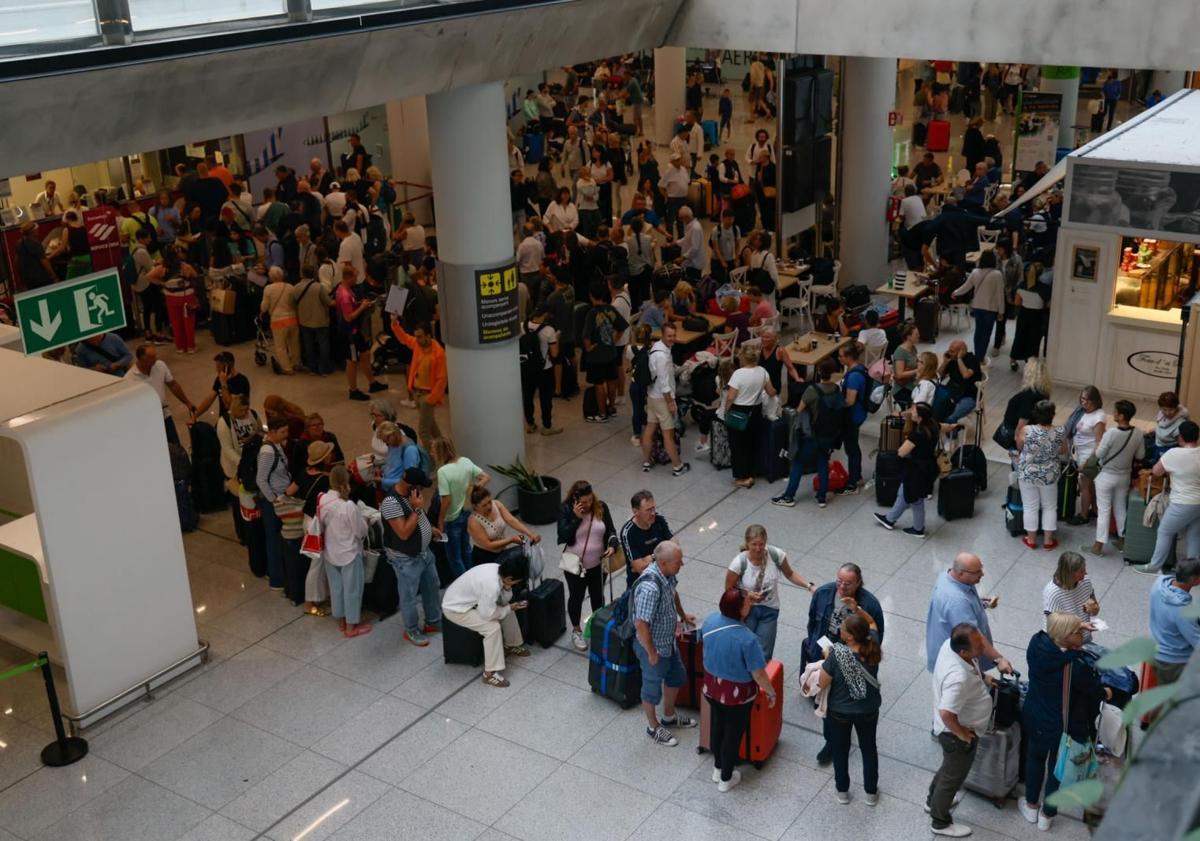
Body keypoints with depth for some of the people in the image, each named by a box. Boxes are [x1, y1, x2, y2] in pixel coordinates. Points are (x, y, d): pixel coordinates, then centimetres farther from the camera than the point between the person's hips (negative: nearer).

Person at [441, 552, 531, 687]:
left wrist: (507, 589, -19)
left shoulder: (498, 570, -11)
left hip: (472, 600, 9)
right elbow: (487, 614, -28)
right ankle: (490, 673, -13)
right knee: (493, 627, -23)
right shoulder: (491, 584, -37)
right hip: (455, 608, -9)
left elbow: (502, 601, 1)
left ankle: (511, 646, 32)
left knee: (508, 610, 11)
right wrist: (509, 608, -15)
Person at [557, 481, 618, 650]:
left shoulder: (601, 507, -8)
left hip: (598, 564, 2)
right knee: (576, 597, 15)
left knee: (598, 596, 18)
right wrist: (576, 518, -29)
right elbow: (563, 537, -21)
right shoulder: (565, 510, -15)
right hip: (575, 565, -2)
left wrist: (612, 545, -19)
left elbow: (611, 530, 0)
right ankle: (576, 631, 35)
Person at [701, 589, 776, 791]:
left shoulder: (710, 620, -14)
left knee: (717, 725, 27)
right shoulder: (747, 638, -33)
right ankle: (726, 779, 35)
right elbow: (758, 674, -22)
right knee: (733, 733, 16)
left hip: (711, 687, 6)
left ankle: (717, 769, 46)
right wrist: (771, 693, -5)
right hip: (737, 694, -6)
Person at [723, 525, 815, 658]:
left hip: (769, 610, 2)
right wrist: (748, 595, -23)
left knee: (763, 656, -4)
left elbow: (790, 574, 4)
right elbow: (729, 589, -7)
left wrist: (809, 586, -9)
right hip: (746, 610, -2)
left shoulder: (776, 554, -15)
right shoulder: (739, 562, -21)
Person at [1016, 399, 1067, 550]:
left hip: (1027, 474, -1)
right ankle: (1048, 540, 23)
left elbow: (1019, 447, -1)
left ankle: (1031, 540, 22)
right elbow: (1063, 451, 3)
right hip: (1050, 475, 1)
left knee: (1030, 507, 12)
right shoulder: (1060, 432, -15)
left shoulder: (1026, 430, -20)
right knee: (1050, 507, 17)